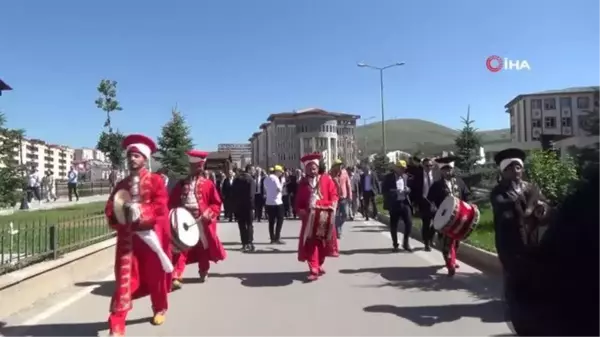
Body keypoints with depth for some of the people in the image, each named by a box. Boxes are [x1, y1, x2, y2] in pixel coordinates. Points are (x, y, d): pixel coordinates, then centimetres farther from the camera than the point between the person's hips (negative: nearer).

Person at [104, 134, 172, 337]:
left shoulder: (155, 180, -2)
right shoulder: (121, 185, 11)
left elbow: (160, 206, -13)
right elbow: (110, 209, 5)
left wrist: (140, 211, -23)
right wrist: (121, 216, -15)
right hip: (127, 237, 3)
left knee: (155, 275, 12)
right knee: (124, 278, -2)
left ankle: (160, 309, 36)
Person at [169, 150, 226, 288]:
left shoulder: (208, 184, -1)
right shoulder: (181, 184, 6)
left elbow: (217, 204, -1)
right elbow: (172, 202, 9)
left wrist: (207, 214, -16)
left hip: (202, 222, 0)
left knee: (203, 248, 14)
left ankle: (203, 272, 34)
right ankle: (176, 277, -4)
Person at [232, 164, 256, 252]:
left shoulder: (236, 179, 8)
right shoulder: (250, 179, -9)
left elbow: (232, 192, 7)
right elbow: (251, 194, -17)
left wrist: (233, 205, 10)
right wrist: (252, 206, -14)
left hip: (237, 205, 4)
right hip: (247, 205, -4)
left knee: (241, 225, 8)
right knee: (249, 224, 4)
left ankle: (244, 244, 6)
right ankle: (249, 243, -1)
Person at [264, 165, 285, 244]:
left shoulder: (267, 179, 13)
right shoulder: (275, 178, -12)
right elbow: (279, 189, -18)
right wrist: (281, 187, -2)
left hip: (268, 202, 8)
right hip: (277, 202, -8)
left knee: (271, 221, 9)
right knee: (280, 220, 0)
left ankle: (272, 238, 11)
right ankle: (277, 238, -4)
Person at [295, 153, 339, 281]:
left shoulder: (326, 179, 0)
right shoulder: (303, 183, 5)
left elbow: (334, 195, -3)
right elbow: (299, 201, 7)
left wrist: (330, 208, -17)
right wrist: (300, 211, -9)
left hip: (324, 216, 0)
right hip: (309, 217, 1)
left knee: (322, 242, 11)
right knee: (310, 243, -5)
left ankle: (319, 265, 29)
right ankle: (314, 269, -4)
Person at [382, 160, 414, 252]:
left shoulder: (405, 176, 11)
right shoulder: (388, 177, -4)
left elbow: (408, 187, 19)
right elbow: (384, 190, -9)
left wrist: (407, 190, -5)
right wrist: (394, 192, -22)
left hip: (405, 202, 3)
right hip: (394, 204, -3)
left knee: (409, 222, -6)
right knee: (394, 225, 5)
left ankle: (406, 243, 12)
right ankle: (395, 244, 22)